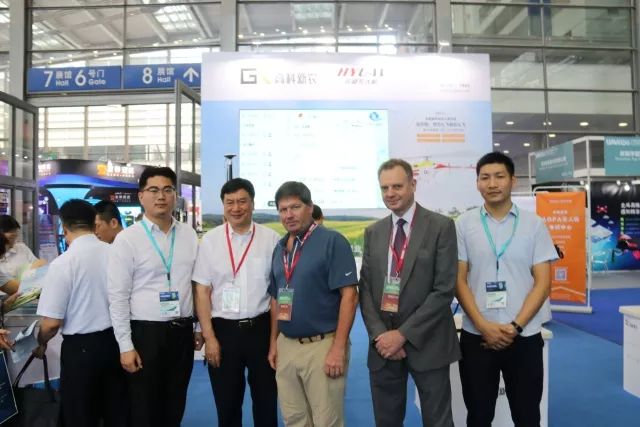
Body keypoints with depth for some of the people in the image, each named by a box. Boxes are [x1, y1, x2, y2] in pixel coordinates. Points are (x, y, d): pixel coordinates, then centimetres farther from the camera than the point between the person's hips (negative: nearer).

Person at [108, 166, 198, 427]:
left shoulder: (189, 235, 4)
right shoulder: (127, 239, -7)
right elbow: (118, 296, -7)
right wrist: (125, 345, -9)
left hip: (183, 331, 3)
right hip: (146, 332, -3)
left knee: (175, 406, 17)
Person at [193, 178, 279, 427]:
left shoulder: (271, 239, -4)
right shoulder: (210, 241, -2)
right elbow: (202, 290, 0)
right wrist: (209, 337, -4)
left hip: (261, 328, -1)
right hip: (223, 329, 1)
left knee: (266, 401, 15)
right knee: (226, 404, 17)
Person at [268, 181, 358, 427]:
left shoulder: (332, 241, -11)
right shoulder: (279, 248, 9)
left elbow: (349, 295, -15)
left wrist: (338, 348, -18)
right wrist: (273, 342, 12)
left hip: (322, 345, -6)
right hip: (286, 346, 6)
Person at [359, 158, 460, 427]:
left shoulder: (441, 226, -5)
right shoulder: (373, 232, 8)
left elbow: (444, 289, -11)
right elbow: (365, 288, 5)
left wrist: (404, 333, -14)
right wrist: (380, 335, -8)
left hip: (427, 344, -3)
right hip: (383, 344, 4)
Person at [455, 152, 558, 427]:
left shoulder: (534, 224, 1)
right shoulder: (464, 224, 0)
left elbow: (543, 282, -1)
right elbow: (459, 281, -1)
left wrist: (516, 326, -11)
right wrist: (483, 326, -11)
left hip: (524, 337, 0)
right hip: (476, 336, 0)